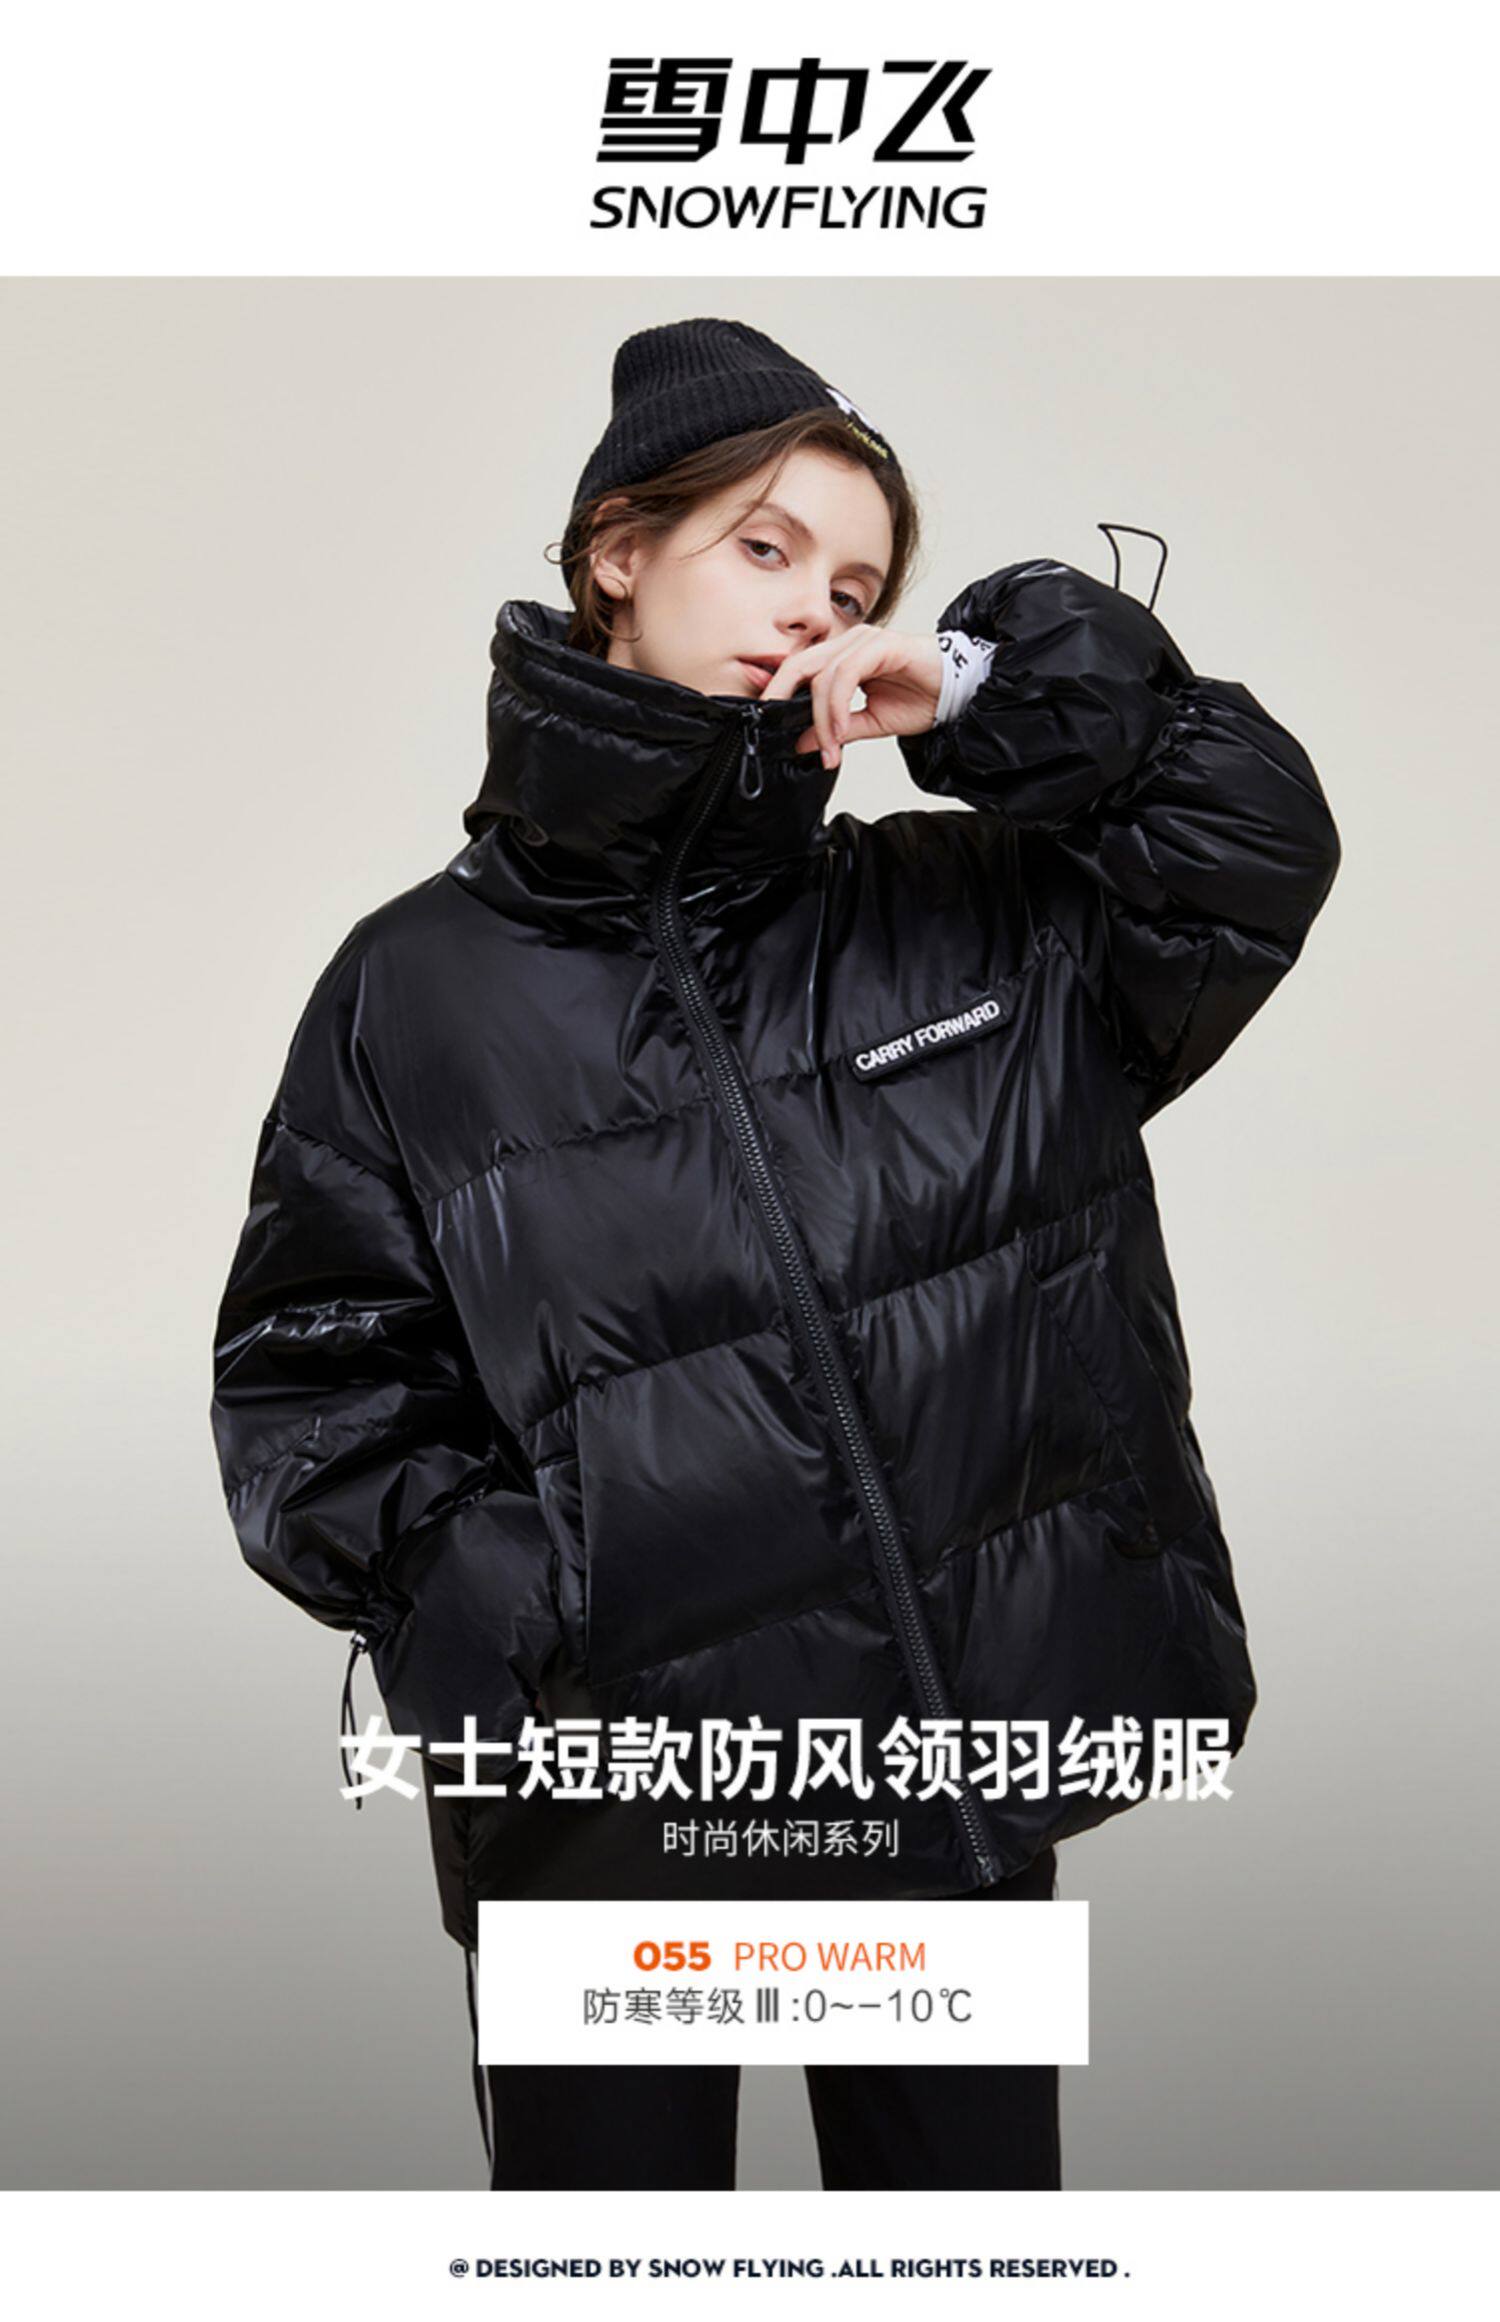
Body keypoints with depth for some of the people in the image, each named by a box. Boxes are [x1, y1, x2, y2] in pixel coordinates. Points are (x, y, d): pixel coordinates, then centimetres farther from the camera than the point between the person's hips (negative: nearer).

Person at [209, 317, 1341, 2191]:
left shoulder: (954, 918, 5)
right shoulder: (419, 988, -1)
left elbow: (1257, 844, -1)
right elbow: (313, 1386, -2)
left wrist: (989, 688, -10)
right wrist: (490, 1599, -17)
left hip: (965, 1778, 2)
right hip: (613, 1806, -2)